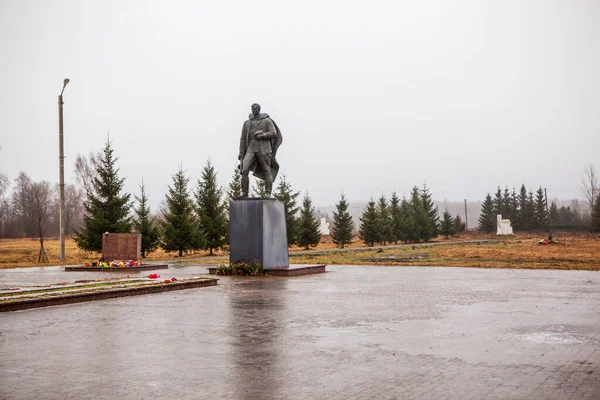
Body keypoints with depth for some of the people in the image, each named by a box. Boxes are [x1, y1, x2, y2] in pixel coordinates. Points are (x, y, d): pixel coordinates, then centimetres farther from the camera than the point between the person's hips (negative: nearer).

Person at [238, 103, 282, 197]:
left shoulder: (267, 121, 5)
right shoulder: (247, 123, 14)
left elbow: (274, 133, -3)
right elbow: (243, 138, 11)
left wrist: (262, 135, -17)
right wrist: (241, 153, 5)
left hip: (263, 149, -2)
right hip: (251, 149, 3)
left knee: (267, 171, -4)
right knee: (244, 170, -13)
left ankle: (268, 194, -3)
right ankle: (244, 193, -9)